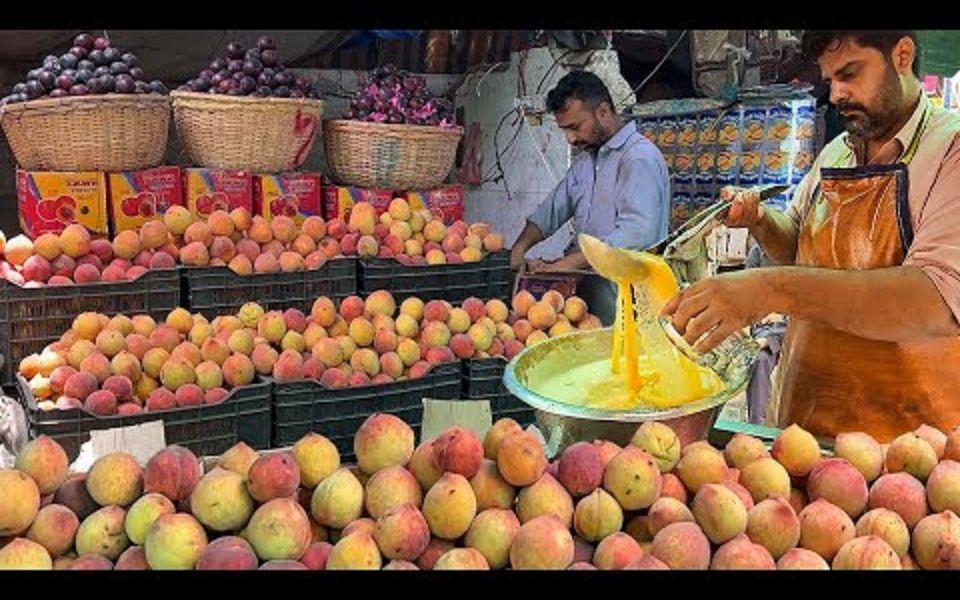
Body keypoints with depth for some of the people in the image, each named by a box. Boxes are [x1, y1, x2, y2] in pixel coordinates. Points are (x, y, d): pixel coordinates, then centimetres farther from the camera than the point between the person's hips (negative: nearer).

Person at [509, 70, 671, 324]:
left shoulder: (639, 158, -10)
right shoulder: (584, 161, 21)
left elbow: (637, 234, -23)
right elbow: (550, 211, 23)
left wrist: (570, 263, -24)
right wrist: (519, 249, 4)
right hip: (586, 285, 7)